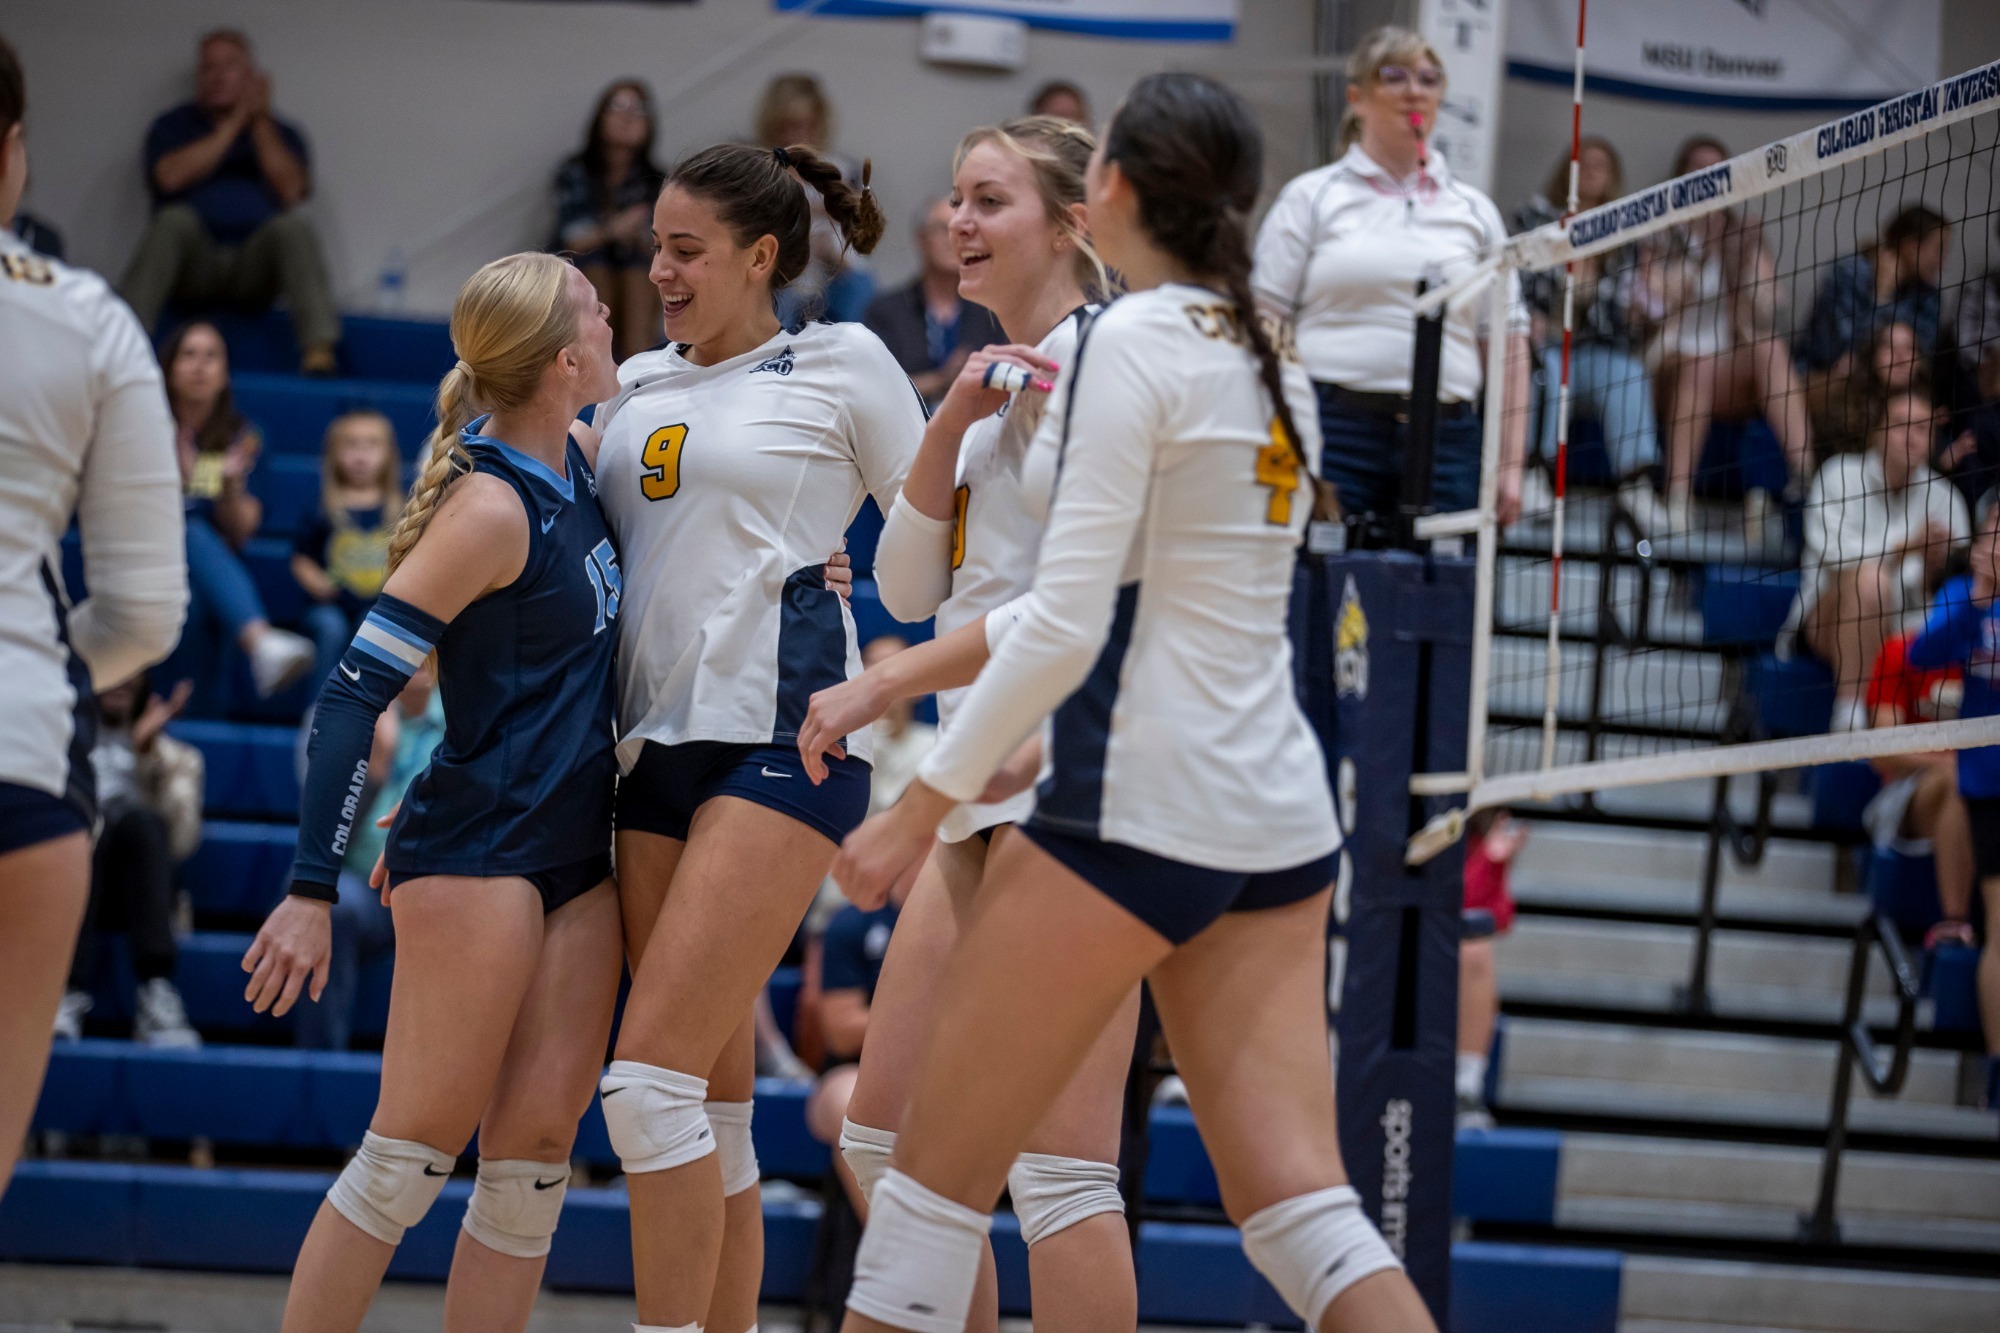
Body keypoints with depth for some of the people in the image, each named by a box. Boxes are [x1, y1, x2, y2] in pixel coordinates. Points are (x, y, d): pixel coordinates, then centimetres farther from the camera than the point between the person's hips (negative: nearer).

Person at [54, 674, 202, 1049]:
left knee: (141, 821, -32)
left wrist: (151, 753, -2)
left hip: (137, 896, 0)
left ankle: (155, 993, -48)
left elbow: (180, 841, 5)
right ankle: (70, 992, -52)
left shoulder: (175, 757, 26)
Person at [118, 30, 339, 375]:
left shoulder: (281, 133, 18)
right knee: (174, 219, -31)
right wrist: (235, 123, -3)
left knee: (294, 225, -27)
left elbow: (291, 190, -2)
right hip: (191, 265, -1)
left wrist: (260, 122, -1)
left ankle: (318, 349, -42)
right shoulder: (173, 126, 16)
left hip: (255, 270, 1)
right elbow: (171, 177, -7)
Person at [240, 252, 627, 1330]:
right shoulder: (491, 505, -15)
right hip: (476, 855, -8)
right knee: (417, 1149, -8)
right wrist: (313, 891, -22)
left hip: (577, 857, 8)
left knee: (535, 1147, 1)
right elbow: (354, 693, -17)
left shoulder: (576, 466, 9)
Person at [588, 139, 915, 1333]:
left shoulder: (843, 364, 2)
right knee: (711, 1098, 7)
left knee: (652, 1076, -16)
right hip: (659, 742, 6)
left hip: (783, 739, -6)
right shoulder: (636, 387, 17)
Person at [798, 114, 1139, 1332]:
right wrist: (949, 428, 0)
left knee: (1056, 1165, -13)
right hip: (984, 784, 10)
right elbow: (908, 585, 15)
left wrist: (880, 688, -16)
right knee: (889, 1136, 10)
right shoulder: (996, 382, 19)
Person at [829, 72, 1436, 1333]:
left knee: (938, 1174, 3)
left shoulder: (1136, 341, -9)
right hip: (1281, 816, 8)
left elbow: (1066, 622, -15)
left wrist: (924, 803, -10)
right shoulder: (1273, 365, 15)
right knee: (1303, 1211, 1)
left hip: (1137, 806, -8)